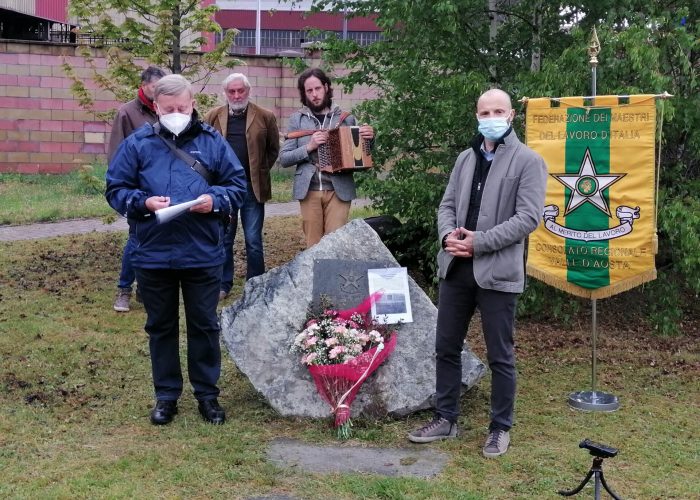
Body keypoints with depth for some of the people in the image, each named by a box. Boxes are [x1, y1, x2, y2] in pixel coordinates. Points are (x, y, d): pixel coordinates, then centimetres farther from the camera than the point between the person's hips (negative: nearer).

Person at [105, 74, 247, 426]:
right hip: (153, 254, 1)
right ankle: (166, 395, 26)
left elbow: (237, 186, 6)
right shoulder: (137, 143, 1)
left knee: (204, 325, 9)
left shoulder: (212, 141, 2)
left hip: (203, 254, 0)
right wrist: (143, 202, -16)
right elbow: (116, 190, 3)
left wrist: (215, 200, -14)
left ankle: (207, 394, 24)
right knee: (160, 326, 12)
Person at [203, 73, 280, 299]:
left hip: (253, 188, -1)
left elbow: (273, 149, 8)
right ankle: (223, 285, 18)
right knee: (223, 239, 9)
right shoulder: (213, 117, 5)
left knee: (254, 241, 4)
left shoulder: (265, 117, 1)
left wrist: (260, 170, 2)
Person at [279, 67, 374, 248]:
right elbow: (283, 159, 2)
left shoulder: (346, 118, 6)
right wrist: (309, 147, -13)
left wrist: (369, 138, -7)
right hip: (308, 191, 0)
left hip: (339, 190, 0)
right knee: (313, 245, 7)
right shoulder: (297, 119, 5)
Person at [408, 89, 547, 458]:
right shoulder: (466, 158, 15)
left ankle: (500, 428, 20)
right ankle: (445, 419, 27)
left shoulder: (528, 161, -5)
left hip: (497, 271, -6)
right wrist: (448, 235, -8)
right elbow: (447, 204, 14)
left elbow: (528, 218, -14)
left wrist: (479, 242, -18)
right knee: (446, 347, 12)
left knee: (500, 355, 5)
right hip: (456, 267, 6)